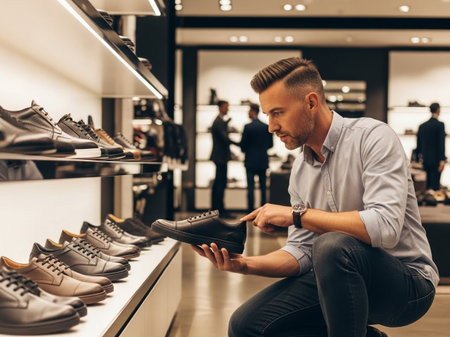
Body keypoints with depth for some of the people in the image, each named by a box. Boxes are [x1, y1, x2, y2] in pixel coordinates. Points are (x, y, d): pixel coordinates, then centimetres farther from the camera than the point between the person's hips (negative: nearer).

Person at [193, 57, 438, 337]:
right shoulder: (301, 170, 6)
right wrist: (246, 264, -13)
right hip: (340, 277, 7)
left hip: (408, 282, -6)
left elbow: (384, 227, -29)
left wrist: (296, 215, -24)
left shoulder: (373, 138, -15)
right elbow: (301, 251, 5)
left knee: (332, 246, -37)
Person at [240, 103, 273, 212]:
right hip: (263, 161, 4)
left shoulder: (247, 127, -11)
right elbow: (270, 144, 6)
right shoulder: (266, 127, 0)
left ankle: (251, 211, 1)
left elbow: (242, 144, -8)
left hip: (250, 161, -3)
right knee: (263, 187, 10)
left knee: (250, 188, 0)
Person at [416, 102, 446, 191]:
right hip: (436, 160, -6)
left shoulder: (422, 126, 8)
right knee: (435, 185, -5)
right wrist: (442, 160, -14)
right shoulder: (440, 125, -10)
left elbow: (419, 143, 12)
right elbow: (441, 143, -14)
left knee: (429, 184, 13)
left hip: (426, 160, 6)